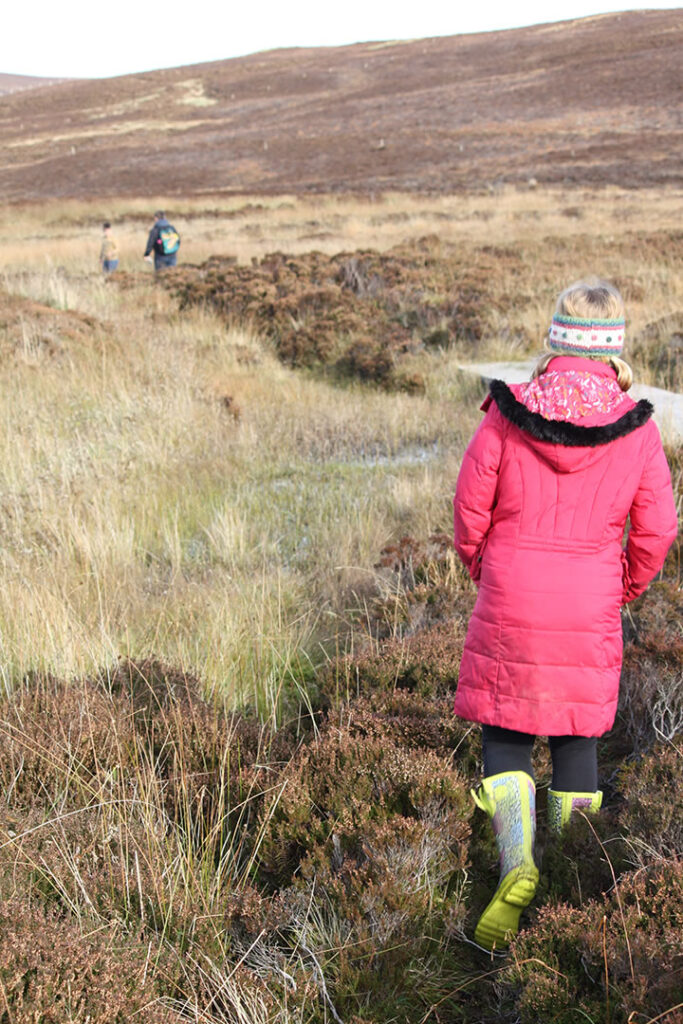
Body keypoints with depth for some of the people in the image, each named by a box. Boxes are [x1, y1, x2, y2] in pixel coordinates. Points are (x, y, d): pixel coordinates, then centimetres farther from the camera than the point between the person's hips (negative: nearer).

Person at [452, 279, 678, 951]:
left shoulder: (507, 414, -10)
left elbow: (470, 504, -4)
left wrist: (480, 567, 16)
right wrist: (627, 588, 19)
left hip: (510, 603, -1)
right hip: (591, 612, 1)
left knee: (503, 730, 8)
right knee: (578, 731, 17)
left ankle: (516, 861, -13)